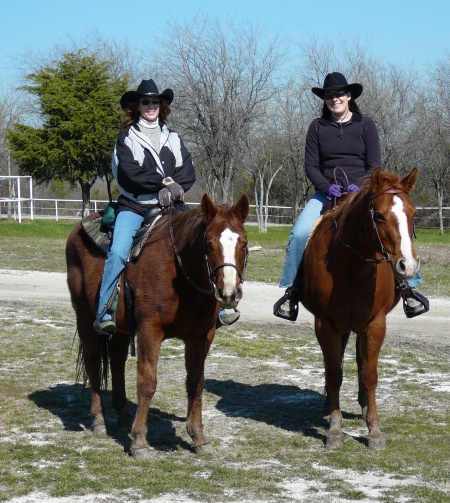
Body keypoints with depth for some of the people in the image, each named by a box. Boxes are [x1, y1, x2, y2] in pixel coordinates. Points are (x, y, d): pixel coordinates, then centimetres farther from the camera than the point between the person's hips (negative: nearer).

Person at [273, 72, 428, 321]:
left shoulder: (365, 125, 3)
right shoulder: (317, 127, 5)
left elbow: (374, 165, 0)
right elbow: (310, 165, 2)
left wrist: (360, 187, -19)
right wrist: (328, 187, -16)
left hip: (363, 192, -1)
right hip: (327, 193, 1)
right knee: (299, 233, -22)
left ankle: (408, 288, -11)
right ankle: (293, 290, -11)